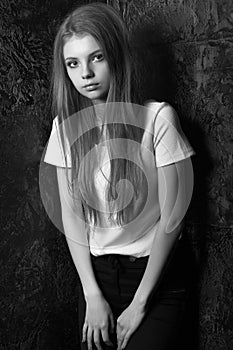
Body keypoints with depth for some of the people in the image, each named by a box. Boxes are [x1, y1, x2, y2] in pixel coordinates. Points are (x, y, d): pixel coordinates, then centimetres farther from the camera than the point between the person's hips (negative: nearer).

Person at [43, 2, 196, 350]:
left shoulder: (157, 118, -16)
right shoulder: (65, 125, -3)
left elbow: (171, 218, -13)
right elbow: (71, 216, -1)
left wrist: (139, 304, -9)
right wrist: (93, 296, -6)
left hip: (155, 273, -3)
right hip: (95, 272, 4)